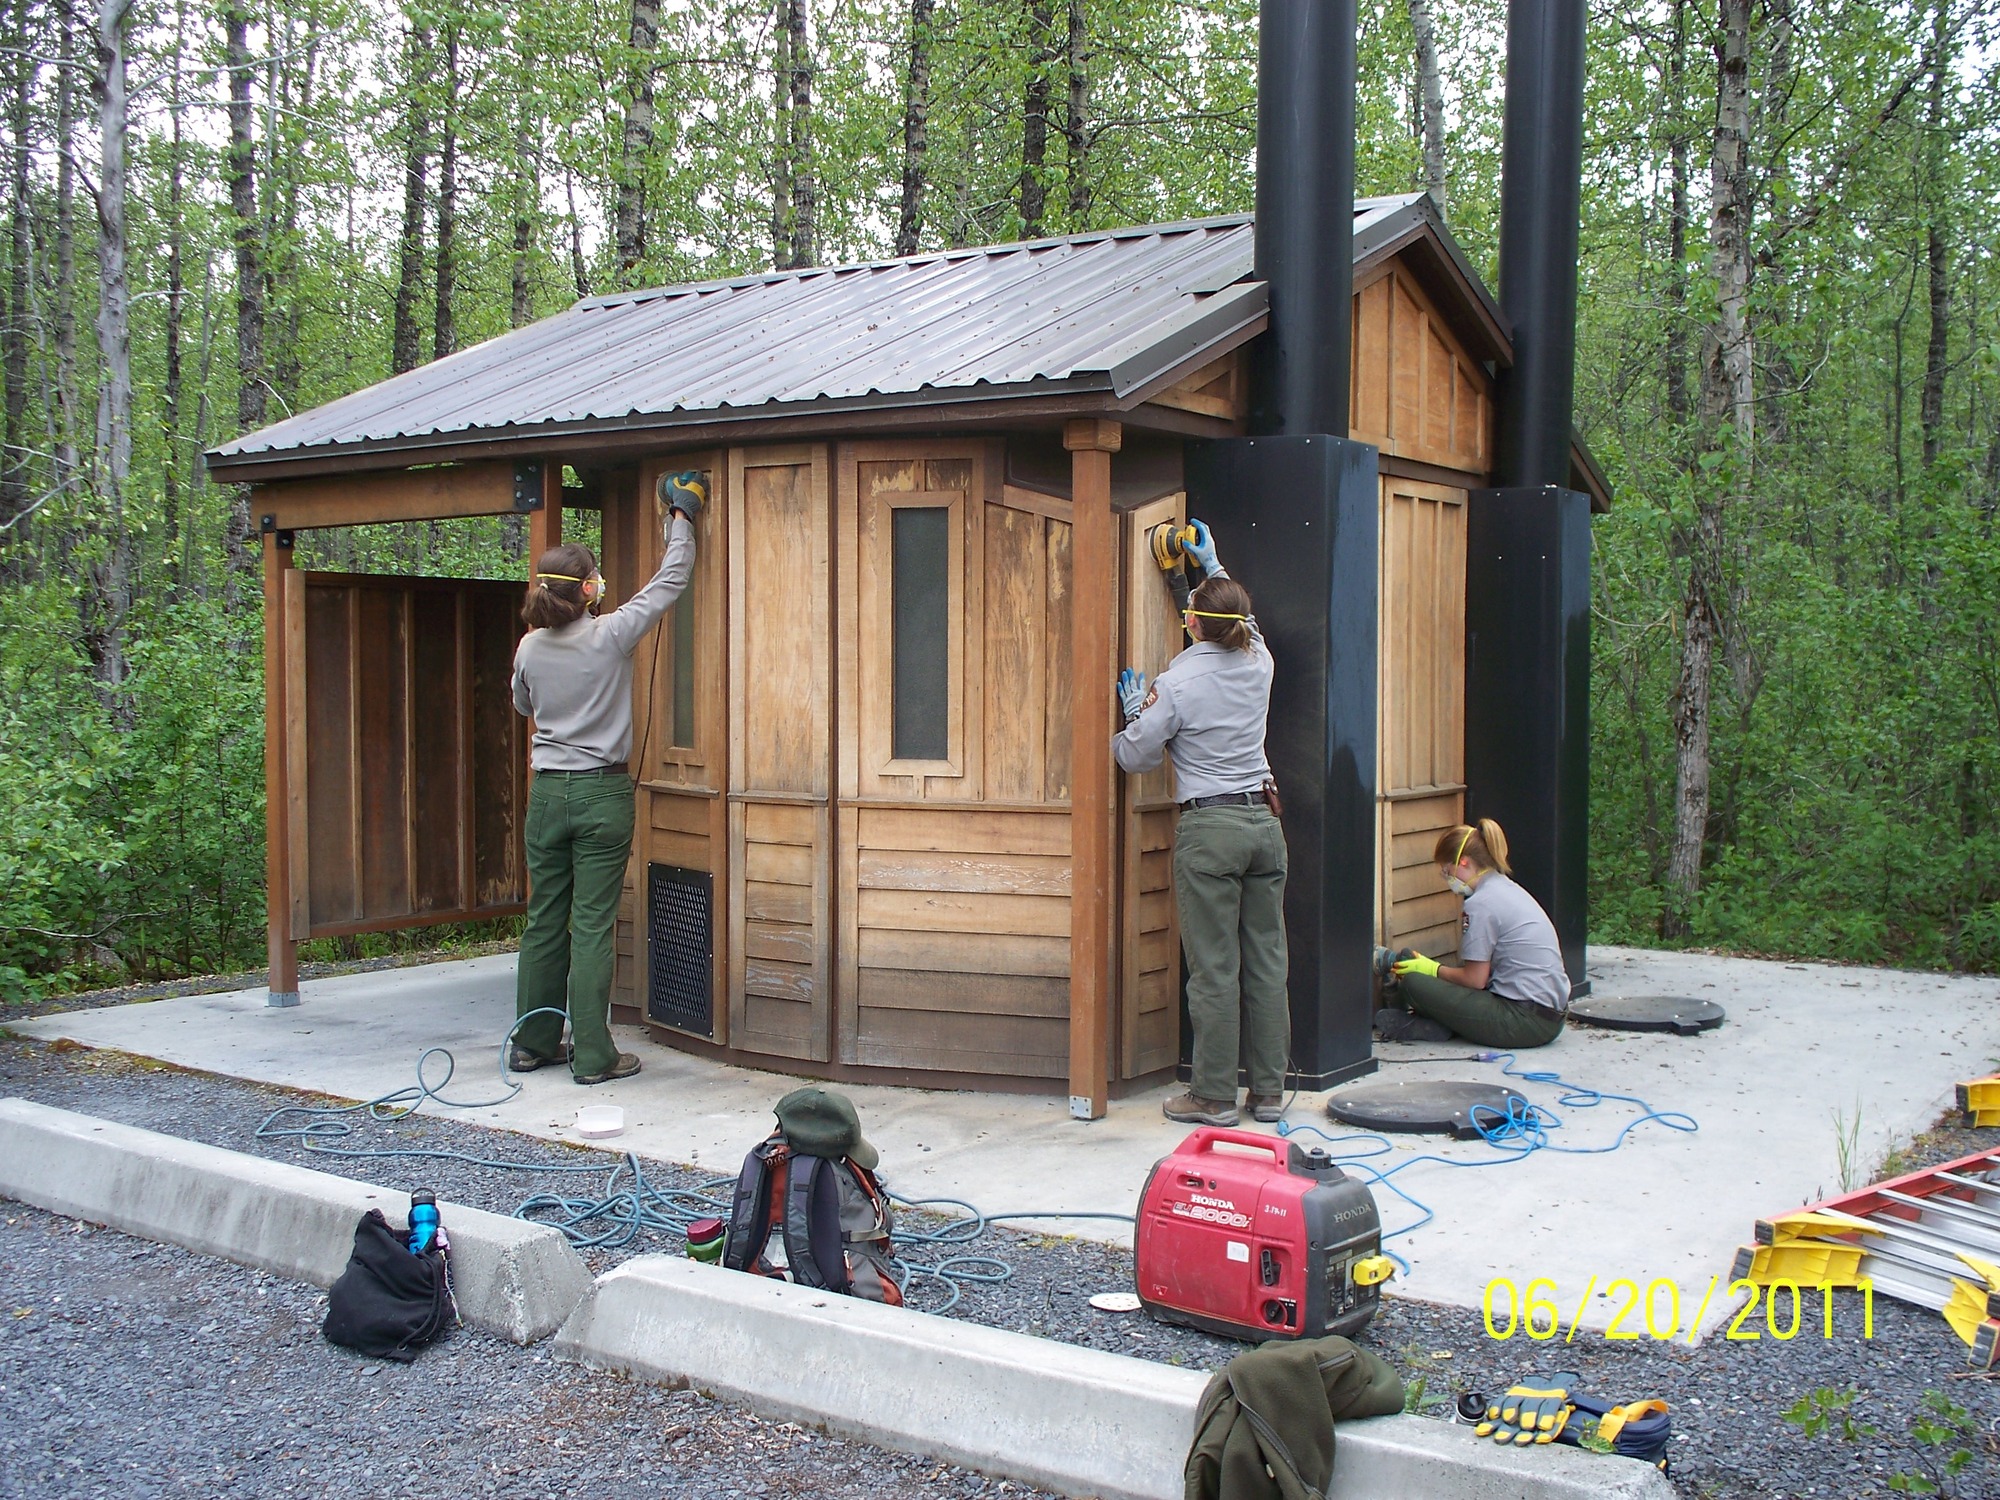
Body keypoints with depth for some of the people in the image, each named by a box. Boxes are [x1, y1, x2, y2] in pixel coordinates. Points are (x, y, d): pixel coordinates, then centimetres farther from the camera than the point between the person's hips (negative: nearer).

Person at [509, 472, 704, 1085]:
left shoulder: (530, 647, 0)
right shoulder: (610, 637, -12)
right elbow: (670, 580, -2)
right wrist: (682, 517, 10)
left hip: (547, 792, 4)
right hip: (603, 792, -4)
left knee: (544, 920, 12)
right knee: (593, 925, -2)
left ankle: (533, 1043, 21)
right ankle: (592, 1054, 2)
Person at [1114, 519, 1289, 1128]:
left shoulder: (1176, 684, -10)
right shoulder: (1258, 663, 6)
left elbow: (1135, 756, -2)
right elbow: (1246, 622, 30)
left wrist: (1134, 709, 17)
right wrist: (1213, 564, 40)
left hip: (1209, 828, -6)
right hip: (1264, 822, 6)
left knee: (1215, 968, -1)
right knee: (1266, 962, 9)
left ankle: (1214, 1097, 4)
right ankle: (1270, 1090, 17)